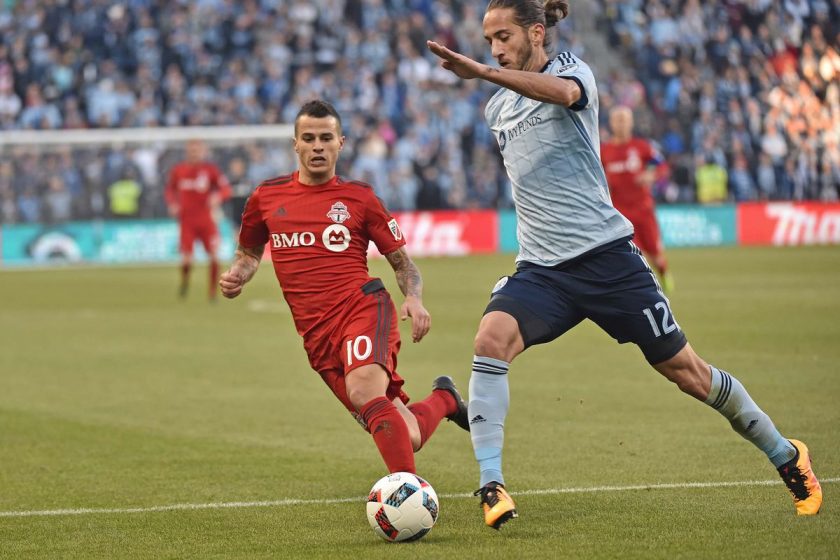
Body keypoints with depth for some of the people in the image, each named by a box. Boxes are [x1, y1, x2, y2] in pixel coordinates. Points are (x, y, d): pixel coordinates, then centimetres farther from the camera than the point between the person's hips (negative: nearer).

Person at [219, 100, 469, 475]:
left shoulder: (358, 197, 5)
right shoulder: (266, 198, 11)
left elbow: (401, 260, 11)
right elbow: (249, 252, 27)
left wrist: (414, 299, -9)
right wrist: (236, 277, 4)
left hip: (364, 307, -2)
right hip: (316, 333, 2)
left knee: (364, 393, -35)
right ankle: (443, 399, 31)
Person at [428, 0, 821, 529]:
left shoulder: (572, 70, -5)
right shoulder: (497, 109, 13)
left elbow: (562, 92, -33)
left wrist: (483, 71, -46)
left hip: (607, 256, -4)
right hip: (542, 268, 5)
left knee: (685, 370, 2)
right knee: (493, 336, -26)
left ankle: (787, 456, 25)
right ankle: (492, 487, -28)